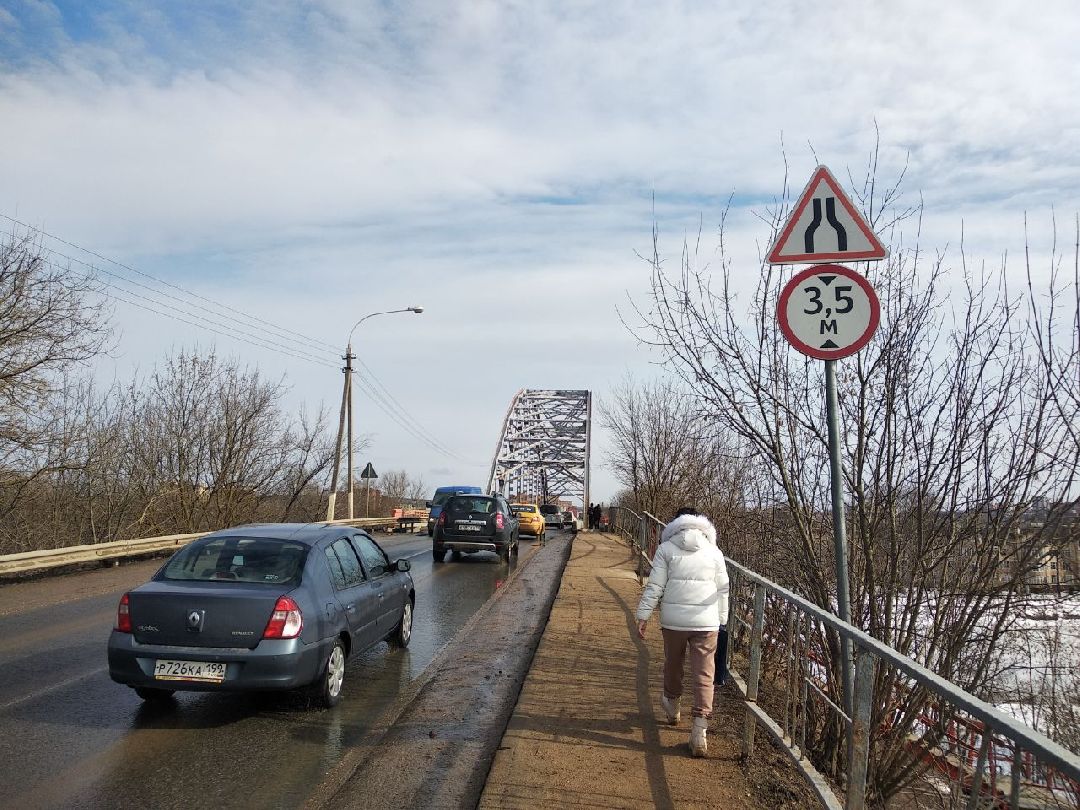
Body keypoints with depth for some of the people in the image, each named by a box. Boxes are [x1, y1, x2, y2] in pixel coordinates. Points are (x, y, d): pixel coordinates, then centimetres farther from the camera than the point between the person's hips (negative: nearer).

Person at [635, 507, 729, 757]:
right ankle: (699, 730, -6)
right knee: (704, 676, 1)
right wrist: (722, 620, 17)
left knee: (672, 665, 22)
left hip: (673, 621, 0)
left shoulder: (666, 549, 1)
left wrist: (643, 616, 1)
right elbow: (723, 589, 8)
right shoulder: (714, 552, 6)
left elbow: (654, 586, -3)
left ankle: (671, 705, 44)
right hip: (706, 622, 0)